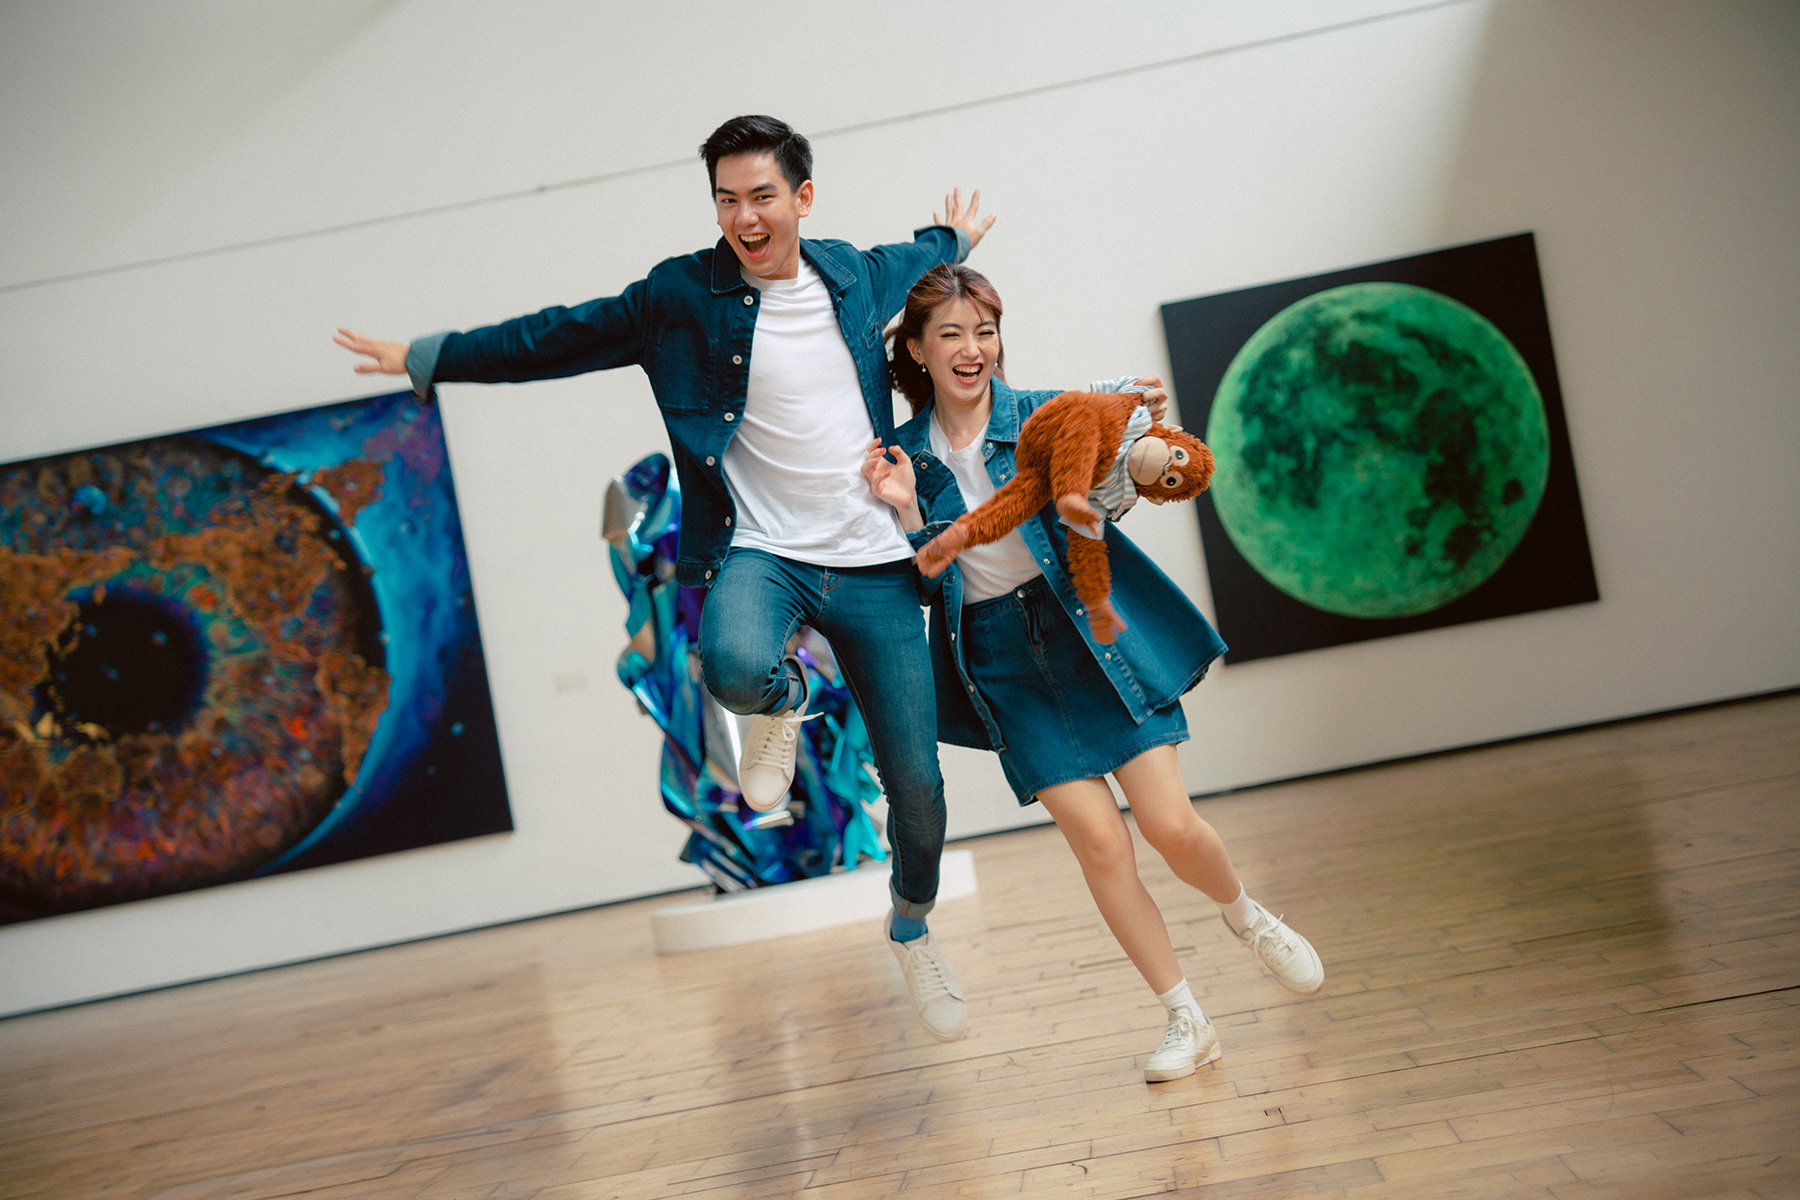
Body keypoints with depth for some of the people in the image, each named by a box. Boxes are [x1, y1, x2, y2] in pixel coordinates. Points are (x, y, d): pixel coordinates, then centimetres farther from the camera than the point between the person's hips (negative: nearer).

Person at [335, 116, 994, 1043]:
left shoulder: (858, 276, 7)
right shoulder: (680, 296, -2)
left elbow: (909, 266, 32)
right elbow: (562, 337, 6)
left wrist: (952, 240, 51)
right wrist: (428, 359, 7)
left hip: (872, 564, 3)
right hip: (758, 550, -2)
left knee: (916, 781, 4)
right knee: (736, 666, -39)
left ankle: (912, 930, 35)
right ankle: (782, 699, 2)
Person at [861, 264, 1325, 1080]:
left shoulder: (1048, 415, -2)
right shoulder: (907, 454, 3)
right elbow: (928, 586, 2)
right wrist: (906, 510, -14)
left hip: (1094, 630, -1)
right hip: (1004, 661, 1)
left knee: (1170, 825, -5)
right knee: (1098, 841, -5)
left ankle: (1245, 915, 30)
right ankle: (1186, 1021, 11)